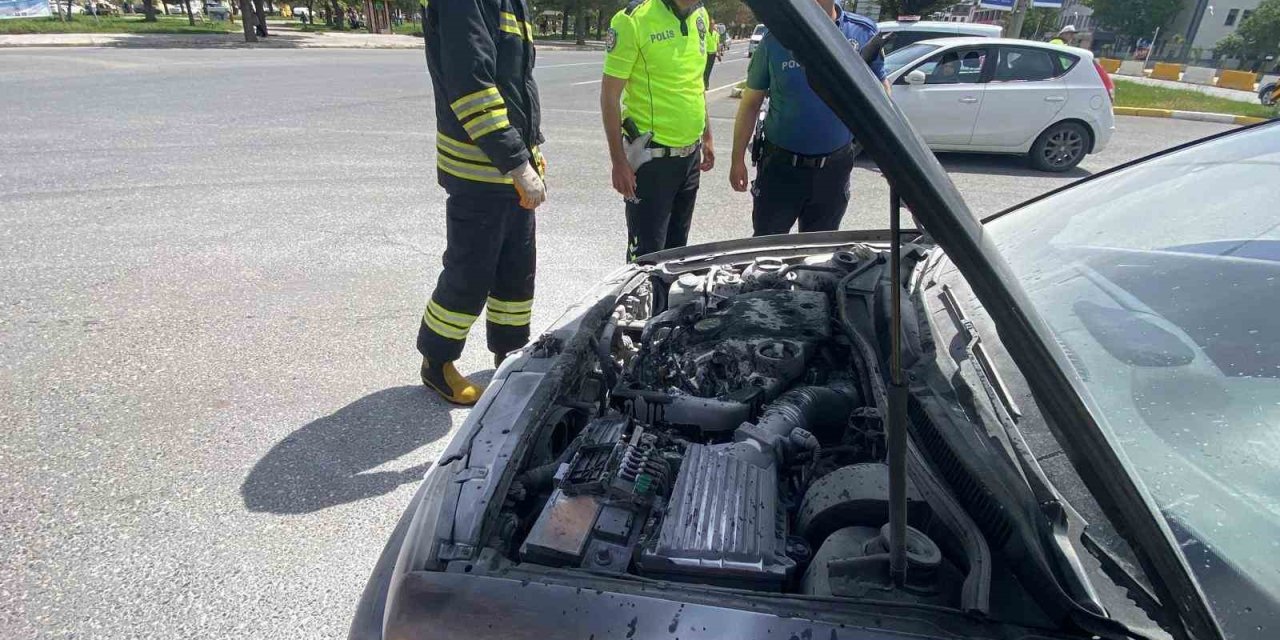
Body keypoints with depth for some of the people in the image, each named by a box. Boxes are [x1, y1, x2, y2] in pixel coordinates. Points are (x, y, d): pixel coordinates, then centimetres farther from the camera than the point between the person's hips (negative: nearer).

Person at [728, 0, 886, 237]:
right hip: (780, 165, -1)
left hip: (834, 167, 2)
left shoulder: (864, 32, -3)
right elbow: (750, 103, -1)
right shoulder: (776, 38, -7)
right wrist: (737, 159, -1)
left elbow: (880, 89, 7)